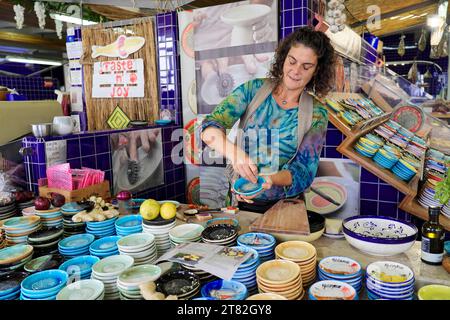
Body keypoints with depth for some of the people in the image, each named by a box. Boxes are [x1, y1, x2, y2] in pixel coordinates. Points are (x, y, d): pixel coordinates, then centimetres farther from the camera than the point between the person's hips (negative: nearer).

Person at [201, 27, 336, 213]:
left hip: (282, 206, 0)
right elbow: (210, 129, -11)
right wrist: (233, 151, -32)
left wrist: (270, 179, -29)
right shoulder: (254, 89, -1)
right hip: (238, 199, 1)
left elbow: (304, 171, -7)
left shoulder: (316, 115, -1)